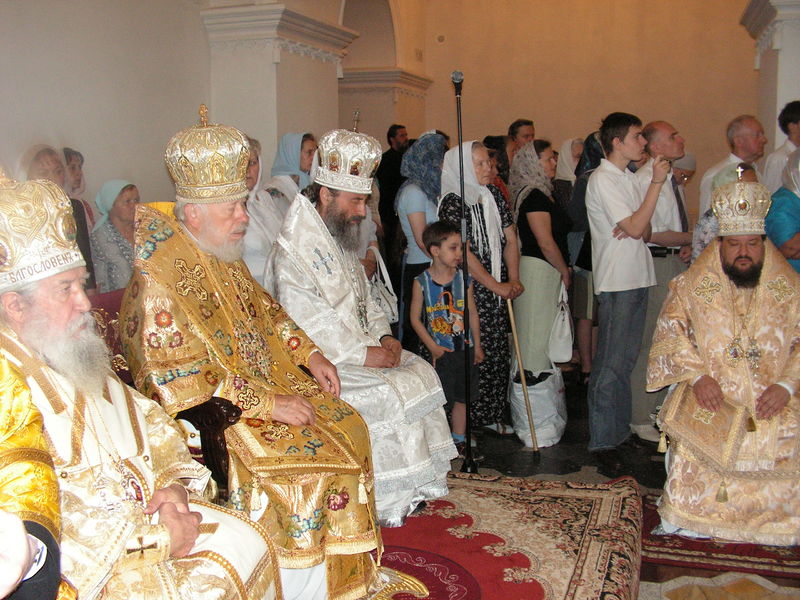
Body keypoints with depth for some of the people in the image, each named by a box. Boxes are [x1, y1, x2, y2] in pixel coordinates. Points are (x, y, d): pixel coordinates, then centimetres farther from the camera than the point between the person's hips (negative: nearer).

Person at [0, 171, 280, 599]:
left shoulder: (80, 360, 9)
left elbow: (146, 419, 16)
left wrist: (174, 481, -3)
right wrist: (154, 536, -19)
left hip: (140, 512, 8)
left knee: (247, 544, -2)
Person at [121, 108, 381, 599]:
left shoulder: (225, 256, 6)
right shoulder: (159, 283, -23)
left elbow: (264, 310, 19)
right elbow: (183, 386, -25)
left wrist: (309, 355, 5)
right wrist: (268, 404, -25)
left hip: (266, 382, 9)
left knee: (346, 430, 4)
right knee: (304, 470, -20)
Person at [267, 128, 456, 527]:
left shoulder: (340, 240, 14)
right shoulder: (293, 250, -17)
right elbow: (305, 323, -24)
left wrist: (384, 336, 1)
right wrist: (363, 353, -23)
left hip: (359, 347, 9)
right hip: (320, 362, -9)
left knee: (421, 374, -3)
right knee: (389, 394, -23)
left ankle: (415, 485, 7)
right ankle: (389, 503, -6)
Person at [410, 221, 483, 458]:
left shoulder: (464, 279, 0)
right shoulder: (421, 282, -9)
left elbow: (472, 313, 7)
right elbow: (415, 318, -6)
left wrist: (477, 345, 7)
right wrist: (433, 347, -10)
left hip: (464, 349, 4)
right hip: (438, 352, -3)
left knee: (462, 396, 13)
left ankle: (459, 440, 28)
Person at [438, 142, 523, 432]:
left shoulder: (493, 195, 9)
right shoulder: (452, 203, -12)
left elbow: (510, 239, 11)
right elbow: (464, 254, -16)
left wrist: (513, 280, -2)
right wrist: (497, 286, -13)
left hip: (499, 291, 7)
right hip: (469, 291, -7)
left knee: (498, 353, 10)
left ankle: (493, 414, 23)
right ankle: (465, 421, 10)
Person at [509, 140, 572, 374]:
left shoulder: (542, 192, 15)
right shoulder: (534, 196, -15)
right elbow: (546, 243, -18)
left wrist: (564, 269, 12)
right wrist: (565, 271, -6)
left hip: (548, 270, 10)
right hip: (539, 269, -10)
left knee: (542, 329, 14)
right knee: (537, 329, -2)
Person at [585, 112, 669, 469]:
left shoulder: (627, 178, 17)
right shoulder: (602, 180, -10)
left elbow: (644, 231, 15)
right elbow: (635, 228, -18)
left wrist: (635, 229, -9)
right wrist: (657, 182, -16)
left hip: (637, 279, 9)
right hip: (616, 282, -9)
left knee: (626, 360, 15)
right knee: (611, 365, -5)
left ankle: (620, 430, 26)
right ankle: (602, 441, 3)